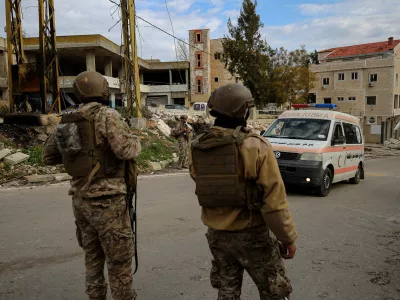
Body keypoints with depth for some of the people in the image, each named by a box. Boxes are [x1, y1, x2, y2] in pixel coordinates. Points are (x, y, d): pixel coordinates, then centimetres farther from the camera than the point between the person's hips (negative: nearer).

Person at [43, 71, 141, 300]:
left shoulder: (68, 121, 9)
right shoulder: (107, 116, -13)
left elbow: (49, 157, 16)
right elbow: (127, 151, -23)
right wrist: (136, 141, -1)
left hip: (81, 198, 7)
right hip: (106, 199, -7)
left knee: (93, 255, 19)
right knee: (119, 258, 3)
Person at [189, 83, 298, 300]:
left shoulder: (196, 149, -5)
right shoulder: (255, 147, -20)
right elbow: (274, 201, -19)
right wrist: (288, 238, -7)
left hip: (216, 235, 5)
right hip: (252, 235, -4)